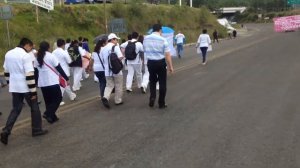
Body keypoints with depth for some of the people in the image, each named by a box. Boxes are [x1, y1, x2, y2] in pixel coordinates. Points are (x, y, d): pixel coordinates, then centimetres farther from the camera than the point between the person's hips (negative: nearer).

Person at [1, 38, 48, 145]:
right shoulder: (25, 56, -17)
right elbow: (29, 75, -20)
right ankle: (37, 130, 18)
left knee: (16, 109, 13)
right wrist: (33, 91, -17)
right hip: (25, 87, -7)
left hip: (14, 87, 7)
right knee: (34, 108, 10)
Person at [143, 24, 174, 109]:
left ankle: (152, 97, 2)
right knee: (162, 83, 10)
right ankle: (161, 103, 16)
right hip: (161, 63, -3)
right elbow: (167, 54, -12)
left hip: (150, 62, 3)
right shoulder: (163, 40, -12)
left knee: (152, 81, 22)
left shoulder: (146, 38, 0)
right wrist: (170, 66, -5)